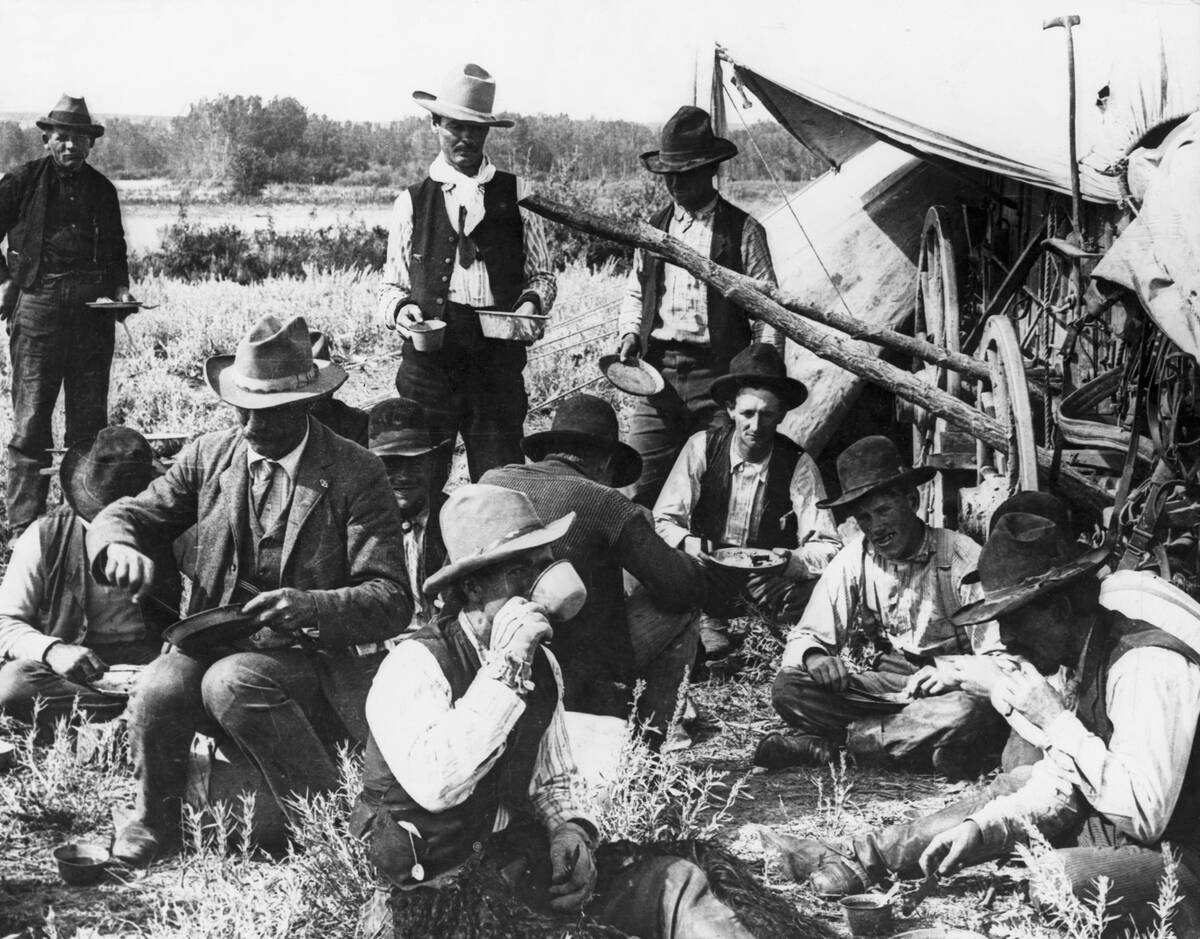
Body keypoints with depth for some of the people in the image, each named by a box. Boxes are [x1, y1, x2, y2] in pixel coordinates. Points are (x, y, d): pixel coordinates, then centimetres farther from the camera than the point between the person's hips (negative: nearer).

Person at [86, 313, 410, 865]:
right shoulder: (209, 456, 8)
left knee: (232, 681, -34)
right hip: (215, 641, 4)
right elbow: (120, 515, 13)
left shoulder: (356, 475, -5)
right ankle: (152, 823, 2)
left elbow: (390, 601, -9)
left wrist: (312, 608, -30)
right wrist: (120, 547, -13)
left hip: (310, 657, -3)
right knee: (159, 689, -28)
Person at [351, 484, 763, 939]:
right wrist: (504, 667, -28)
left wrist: (573, 831, -3)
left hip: (520, 863, 7)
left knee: (675, 882, -12)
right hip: (429, 898, -6)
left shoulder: (541, 663, 7)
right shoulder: (413, 667, -15)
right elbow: (434, 785, -32)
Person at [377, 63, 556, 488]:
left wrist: (532, 304, -6)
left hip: (498, 360, 0)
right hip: (428, 357, 0)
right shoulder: (411, 201, 10)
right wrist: (400, 308, -7)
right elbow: (391, 285, 15)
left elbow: (542, 274, 15)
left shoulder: (517, 195, 10)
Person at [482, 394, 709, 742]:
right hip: (584, 687, -6)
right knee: (677, 612, 13)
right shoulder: (605, 504, -14)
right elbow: (685, 586, -9)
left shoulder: (491, 482, 1)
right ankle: (651, 730, 15)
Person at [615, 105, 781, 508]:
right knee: (642, 485, -1)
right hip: (657, 371, 4)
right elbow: (634, 293, 25)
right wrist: (630, 332, 5)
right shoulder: (653, 227, 15)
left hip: (716, 375, -3)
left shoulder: (742, 231, 3)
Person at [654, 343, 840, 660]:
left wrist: (789, 560, -35)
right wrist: (688, 544, -30)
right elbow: (664, 520, -8)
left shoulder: (798, 465, -11)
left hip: (770, 581, -1)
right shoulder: (702, 447, -9)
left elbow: (827, 548, -14)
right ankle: (710, 620, -3)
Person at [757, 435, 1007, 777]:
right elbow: (806, 636, 3)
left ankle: (825, 742, -23)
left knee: (967, 714, -40)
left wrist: (955, 672, -32)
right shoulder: (853, 560, 1)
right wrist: (813, 656, -22)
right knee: (788, 688, -19)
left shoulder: (962, 556, -10)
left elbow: (1002, 654, -12)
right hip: (887, 685, 3)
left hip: (952, 688, -3)